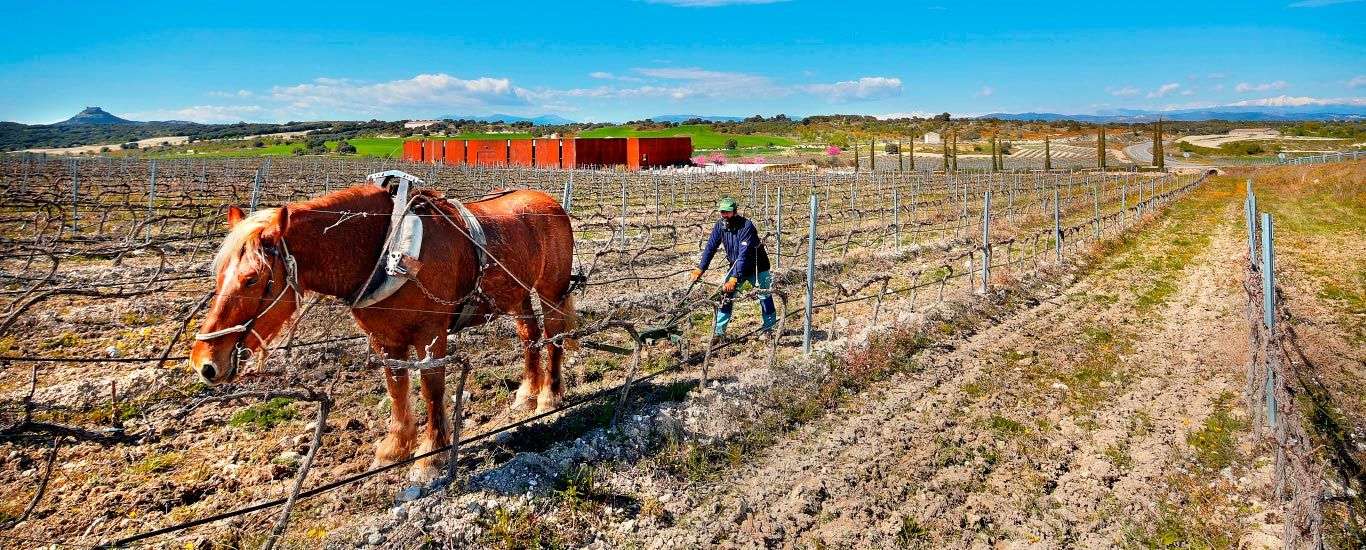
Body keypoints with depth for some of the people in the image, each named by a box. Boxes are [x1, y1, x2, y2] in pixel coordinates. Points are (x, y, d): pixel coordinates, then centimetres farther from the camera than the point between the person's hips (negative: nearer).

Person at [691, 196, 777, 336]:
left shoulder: (746, 226, -30)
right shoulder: (720, 225, -12)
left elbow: (743, 254, -36)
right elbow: (710, 247, -8)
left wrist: (735, 278, -43)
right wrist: (700, 268, -18)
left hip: (757, 267, -4)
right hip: (736, 266, 4)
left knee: (765, 296, -2)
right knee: (725, 295, -8)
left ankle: (770, 328, 15)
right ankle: (719, 331, -4)